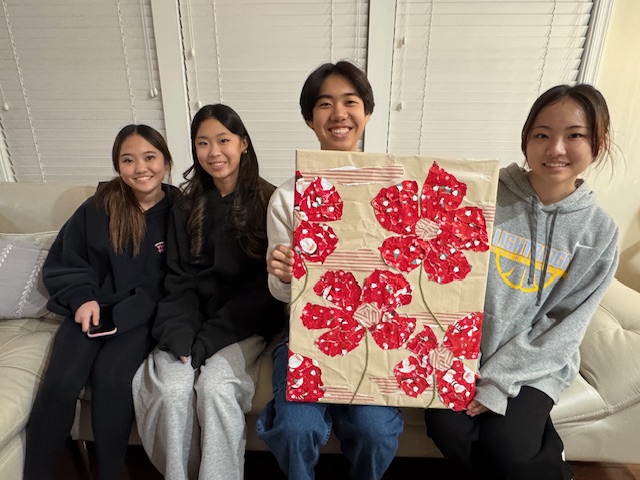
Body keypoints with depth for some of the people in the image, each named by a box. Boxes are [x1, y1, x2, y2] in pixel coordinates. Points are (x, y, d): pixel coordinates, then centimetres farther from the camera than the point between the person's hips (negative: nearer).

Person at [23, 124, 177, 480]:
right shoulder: (99, 207, 1)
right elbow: (62, 263, 10)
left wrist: (124, 311, -16)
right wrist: (83, 297, -8)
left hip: (143, 314, -2)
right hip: (94, 307, 2)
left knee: (111, 377, -25)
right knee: (60, 381, -20)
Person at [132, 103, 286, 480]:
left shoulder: (267, 202, -4)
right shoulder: (187, 208, 8)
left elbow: (264, 285, -8)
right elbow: (179, 280, 5)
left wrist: (209, 339, -15)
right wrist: (181, 333, -13)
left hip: (247, 323, -2)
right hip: (193, 319, 3)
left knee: (215, 385, -27)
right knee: (172, 389, -22)